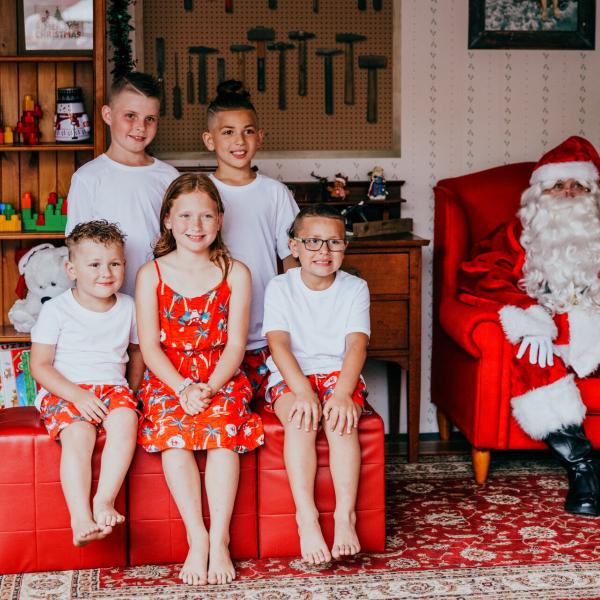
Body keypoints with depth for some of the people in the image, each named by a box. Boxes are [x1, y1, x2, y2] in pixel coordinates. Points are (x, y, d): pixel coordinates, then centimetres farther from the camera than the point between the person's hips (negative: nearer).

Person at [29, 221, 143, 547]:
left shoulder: (128, 307, 9)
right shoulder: (56, 310, -3)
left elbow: (137, 351, 24)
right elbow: (40, 365, -4)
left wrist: (130, 390, 11)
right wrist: (77, 395, -16)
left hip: (113, 387, 3)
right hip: (64, 391, -3)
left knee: (125, 419, -31)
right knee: (78, 433, -32)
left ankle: (105, 500, -29)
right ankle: (81, 518, -35)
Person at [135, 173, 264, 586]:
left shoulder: (235, 274, 5)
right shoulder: (152, 274, 5)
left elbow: (235, 343, -1)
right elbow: (149, 345, -2)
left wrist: (208, 389, -17)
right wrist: (183, 389, -16)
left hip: (221, 377, 0)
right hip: (168, 378, 0)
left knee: (222, 429, -30)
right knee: (172, 432, -29)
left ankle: (220, 540, -26)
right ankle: (197, 538, -25)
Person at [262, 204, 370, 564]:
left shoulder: (355, 288, 2)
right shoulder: (280, 288, 1)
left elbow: (356, 345, -10)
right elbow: (279, 343, -12)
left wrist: (343, 393, -28)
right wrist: (304, 392, -28)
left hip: (339, 373, 1)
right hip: (291, 378, 0)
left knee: (342, 419, -31)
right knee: (300, 420, -32)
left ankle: (346, 515, -31)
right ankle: (307, 519, -35)